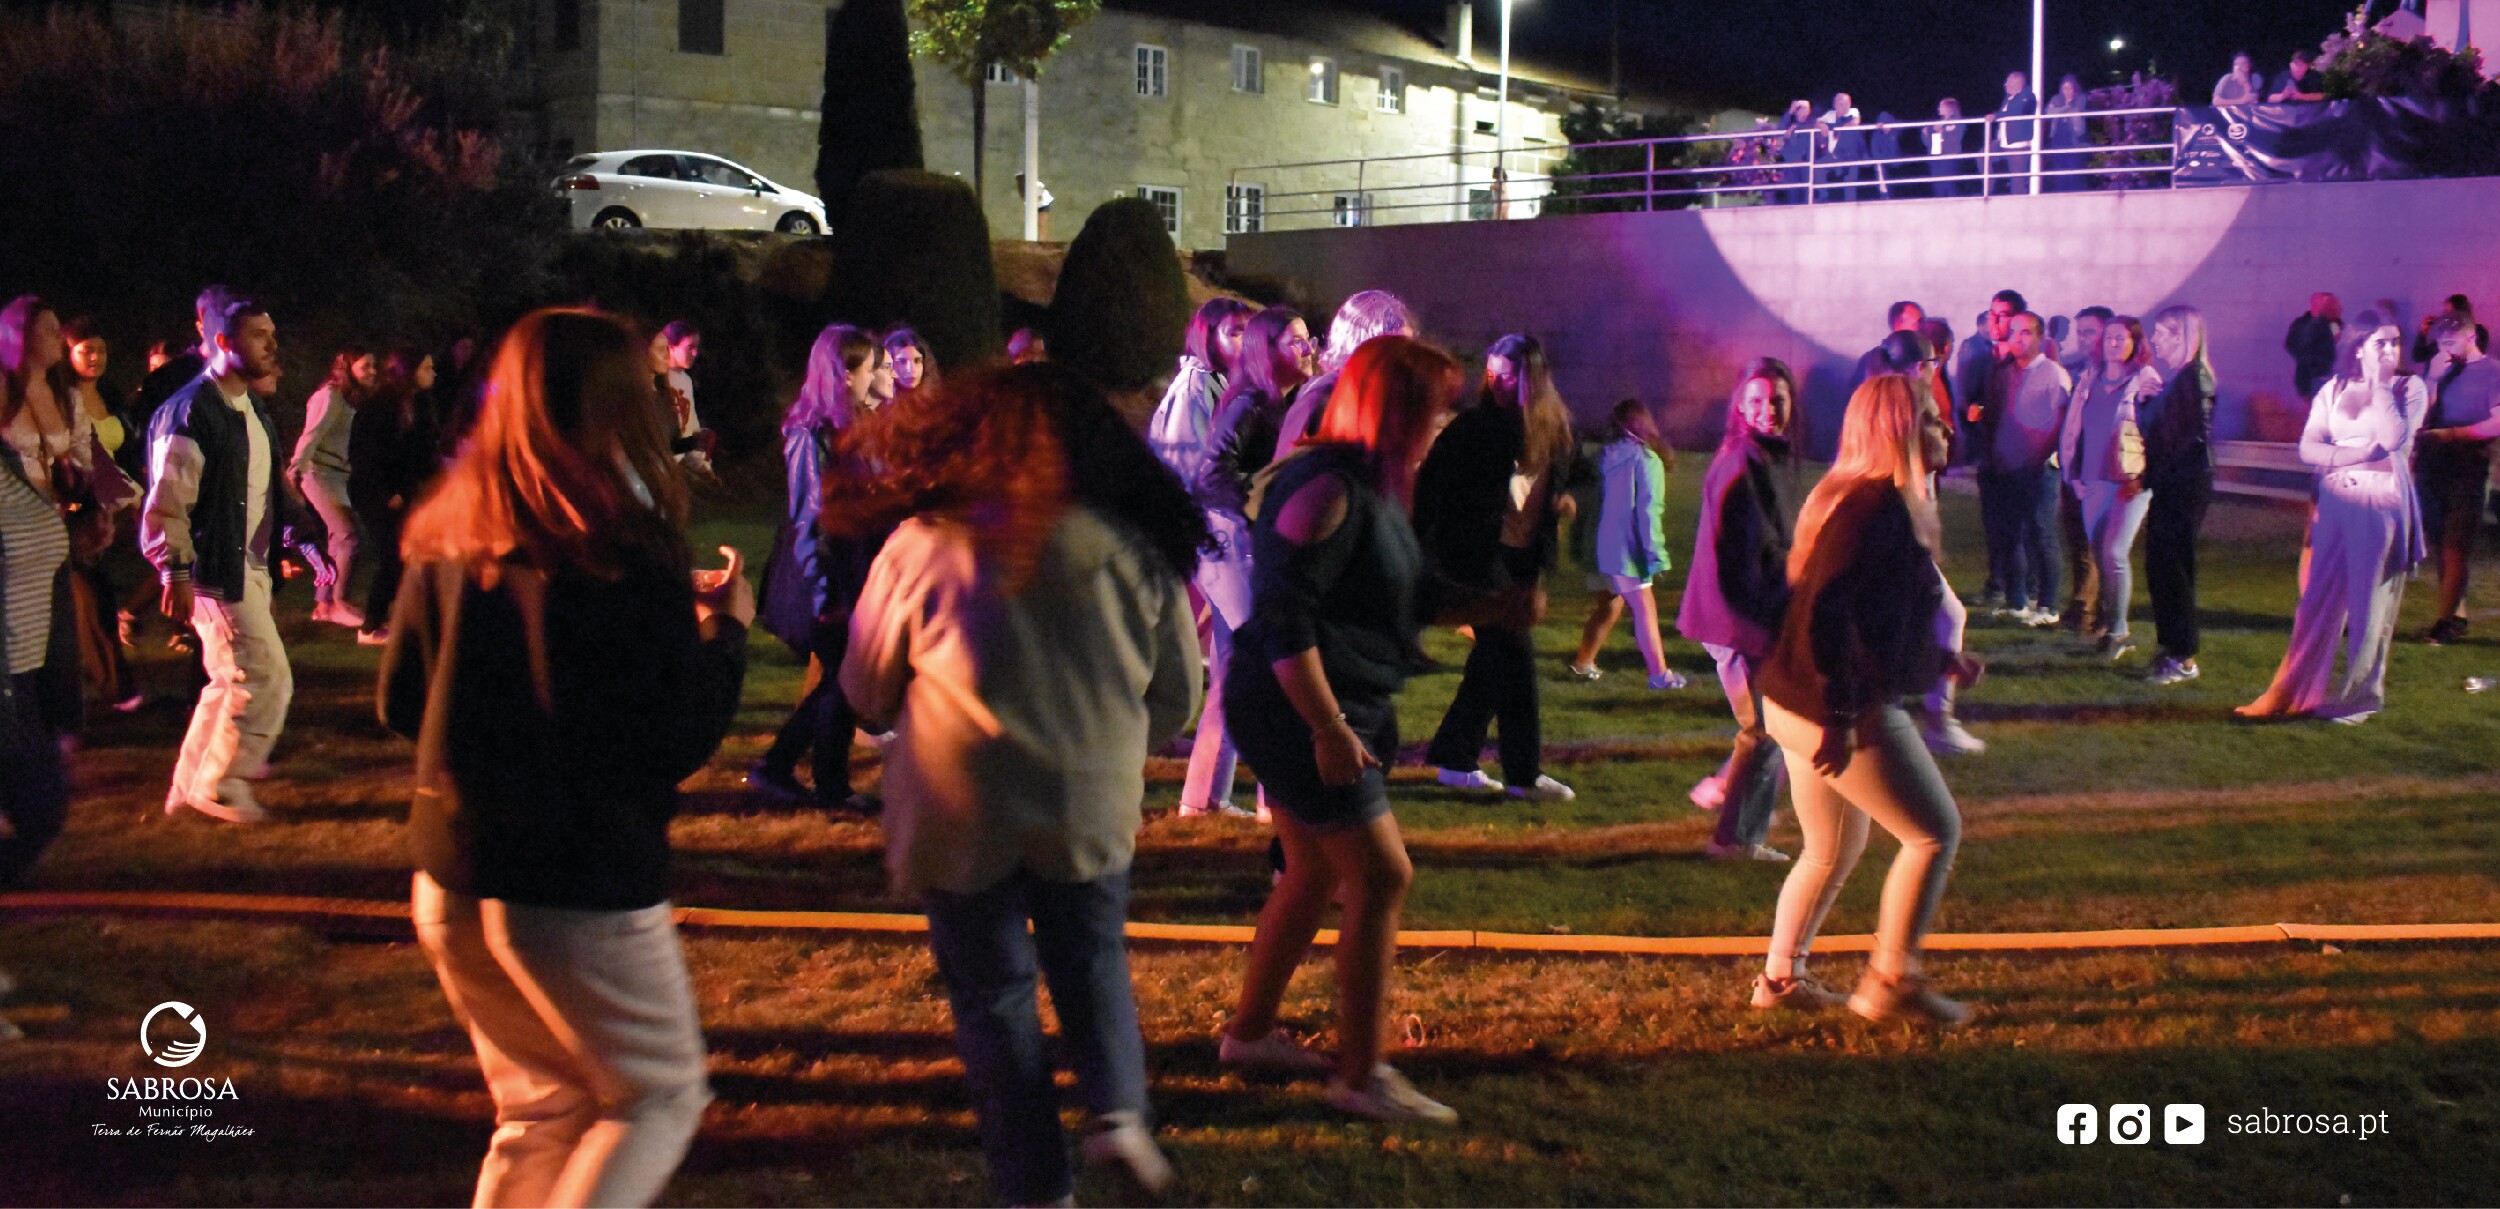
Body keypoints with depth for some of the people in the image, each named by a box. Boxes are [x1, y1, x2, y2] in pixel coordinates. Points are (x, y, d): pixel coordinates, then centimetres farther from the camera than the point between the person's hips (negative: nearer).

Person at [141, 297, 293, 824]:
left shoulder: (252, 409, 13)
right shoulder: (191, 410, -16)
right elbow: (167, 499, -18)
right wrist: (175, 572, -21)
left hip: (249, 563, 10)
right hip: (216, 567, -10)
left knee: (232, 681, 15)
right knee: (267, 678, -8)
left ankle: (190, 789, 26)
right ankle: (222, 787, 6)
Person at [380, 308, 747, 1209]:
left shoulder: (449, 536, 2)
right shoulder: (627, 556, -16)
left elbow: (400, 704, 10)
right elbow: (683, 739, -13)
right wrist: (726, 631, 3)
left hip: (451, 884, 7)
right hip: (584, 890, -6)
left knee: (542, 1109, 21)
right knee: (660, 1096, 11)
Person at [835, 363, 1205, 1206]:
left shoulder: (923, 544, -8)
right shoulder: (1137, 548, -2)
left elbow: (866, 690, 4)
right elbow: (1177, 696, 7)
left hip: (961, 813, -2)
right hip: (1092, 810, 2)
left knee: (993, 992, 11)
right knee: (1092, 962, 23)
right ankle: (1120, 1110, 3)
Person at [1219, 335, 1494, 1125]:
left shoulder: (1376, 491, 12)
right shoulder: (1327, 491, -20)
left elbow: (1402, 603, 20)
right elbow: (1283, 617, -25)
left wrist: (1491, 611, 8)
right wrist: (1329, 728, -26)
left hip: (1341, 710, 11)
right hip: (1299, 712, -11)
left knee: (1317, 874, 18)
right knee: (1382, 877, -7)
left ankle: (1250, 1031, 32)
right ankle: (1361, 1075, 1)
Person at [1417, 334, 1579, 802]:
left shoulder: (1554, 430, 6)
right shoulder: (1473, 427, -12)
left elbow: (1570, 475, 21)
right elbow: (1432, 484, -10)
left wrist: (1563, 499, 0)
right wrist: (1427, 550, -13)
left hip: (1523, 560, 7)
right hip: (1480, 557, -6)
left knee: (1494, 662, 11)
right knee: (1514, 658, -7)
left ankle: (1453, 758, 21)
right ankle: (1524, 773, 1)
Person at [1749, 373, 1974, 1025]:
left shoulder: (1861, 499, 14)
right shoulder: (1876, 506, -18)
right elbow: (1829, 609, -27)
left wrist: (1939, 660, 25)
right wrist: (1840, 716, -27)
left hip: (1801, 703, 10)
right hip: (1841, 709, -10)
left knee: (1833, 850, 22)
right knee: (1935, 831, 0)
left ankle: (1780, 976, 29)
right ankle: (1890, 982, 5)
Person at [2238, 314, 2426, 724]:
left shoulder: (2410, 388, -1)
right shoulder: (2334, 390, 8)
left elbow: (2393, 439, -19)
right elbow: (2308, 448, -2)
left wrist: (2379, 385, -13)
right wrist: (2361, 454, -14)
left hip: (2382, 509, -3)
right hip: (2334, 506, 3)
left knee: (2369, 605, 2)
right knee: (2317, 601, 4)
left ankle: (2357, 698, 11)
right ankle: (2294, 694, 7)